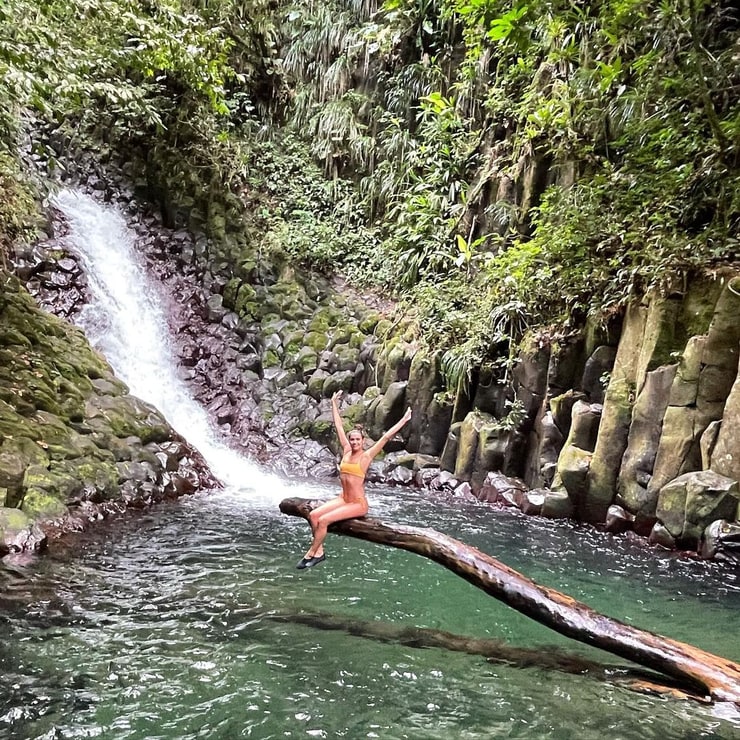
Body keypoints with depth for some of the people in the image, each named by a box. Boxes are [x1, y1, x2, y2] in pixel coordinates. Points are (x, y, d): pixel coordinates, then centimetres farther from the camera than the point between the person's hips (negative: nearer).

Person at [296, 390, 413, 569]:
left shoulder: (366, 455, -9)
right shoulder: (346, 451, 5)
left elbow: (386, 437, -13)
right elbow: (339, 426, 10)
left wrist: (403, 420, -15)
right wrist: (334, 403, 16)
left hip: (358, 504, -6)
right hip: (343, 499, 6)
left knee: (323, 520, -20)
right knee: (313, 515, -14)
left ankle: (311, 553, -4)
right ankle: (319, 551, -5)